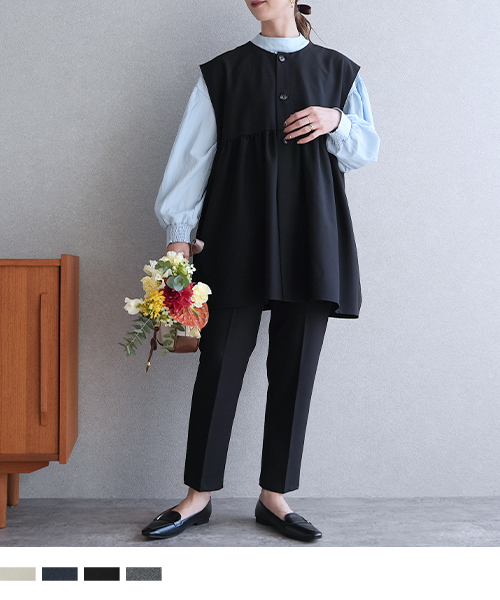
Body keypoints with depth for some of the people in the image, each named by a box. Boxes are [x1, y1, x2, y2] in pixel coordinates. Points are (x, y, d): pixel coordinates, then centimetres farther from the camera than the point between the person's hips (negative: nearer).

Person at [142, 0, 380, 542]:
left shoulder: (339, 72, 13)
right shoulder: (221, 74, 10)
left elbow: (366, 151, 14)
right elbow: (194, 153, 4)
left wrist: (336, 121, -6)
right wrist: (178, 233, -4)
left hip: (310, 240, 1)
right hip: (237, 239, -1)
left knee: (295, 369, 3)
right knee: (220, 363, -1)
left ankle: (274, 496, 16)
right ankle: (199, 495, 12)